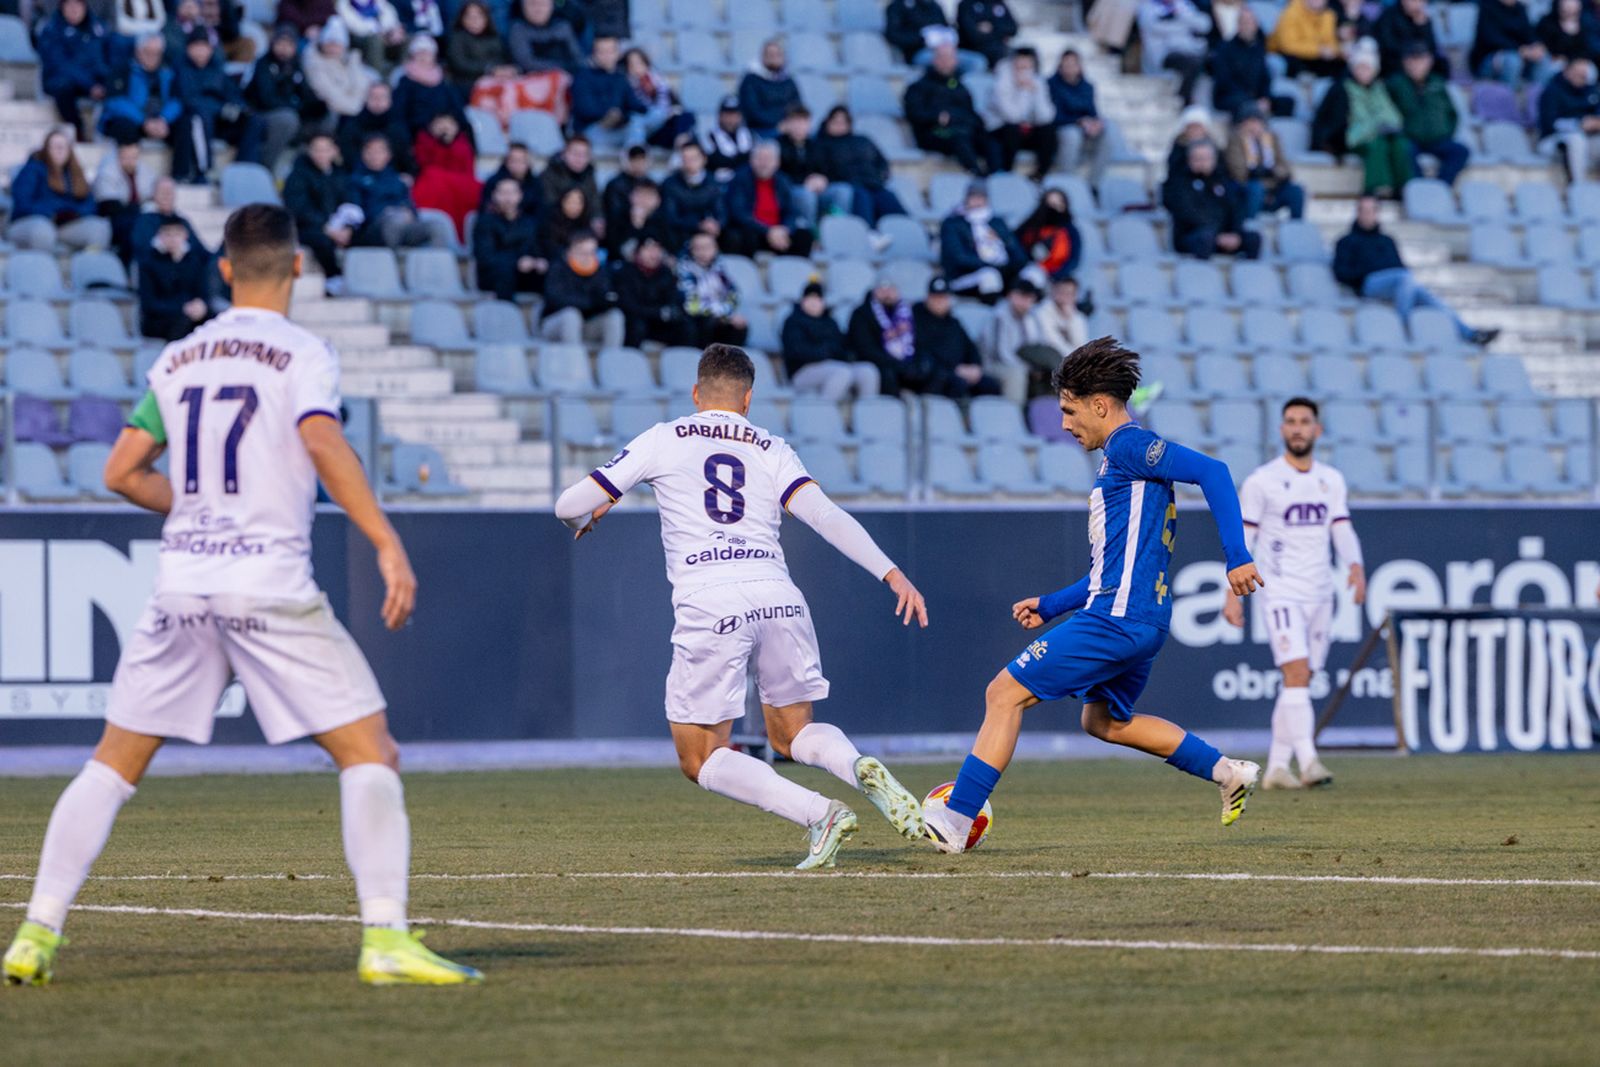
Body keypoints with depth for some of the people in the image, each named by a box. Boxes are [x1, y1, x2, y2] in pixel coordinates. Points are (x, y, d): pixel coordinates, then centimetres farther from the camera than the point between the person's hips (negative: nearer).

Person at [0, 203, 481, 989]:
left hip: (182, 582, 5)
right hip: (270, 583, -5)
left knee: (114, 762, 13)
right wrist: (386, 543, -21)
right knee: (368, 750, 0)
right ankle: (385, 937, -12)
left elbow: (122, 473, 13)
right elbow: (321, 441, -18)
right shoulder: (300, 354, -1)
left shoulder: (175, 361, 13)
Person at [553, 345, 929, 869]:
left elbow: (569, 507, 12)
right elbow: (827, 516, 1)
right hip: (778, 597, 3)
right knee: (792, 732, 23)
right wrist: (891, 573, -4)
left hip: (707, 606, -3)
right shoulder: (771, 449, 17)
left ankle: (819, 814, -15)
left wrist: (587, 517, 36)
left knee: (702, 759, 7)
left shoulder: (663, 440, 12)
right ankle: (862, 770, -11)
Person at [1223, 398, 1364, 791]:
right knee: (1296, 673, -19)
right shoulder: (1262, 480, -3)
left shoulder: (1332, 480, 11)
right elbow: (1242, 538, -4)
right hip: (1281, 593, -5)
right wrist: (1232, 593, -10)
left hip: (1320, 595, 5)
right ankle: (1308, 761, -28)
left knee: (1299, 683, 7)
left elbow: (1343, 532, 7)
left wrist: (1355, 567, -13)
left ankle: (1276, 767, 13)